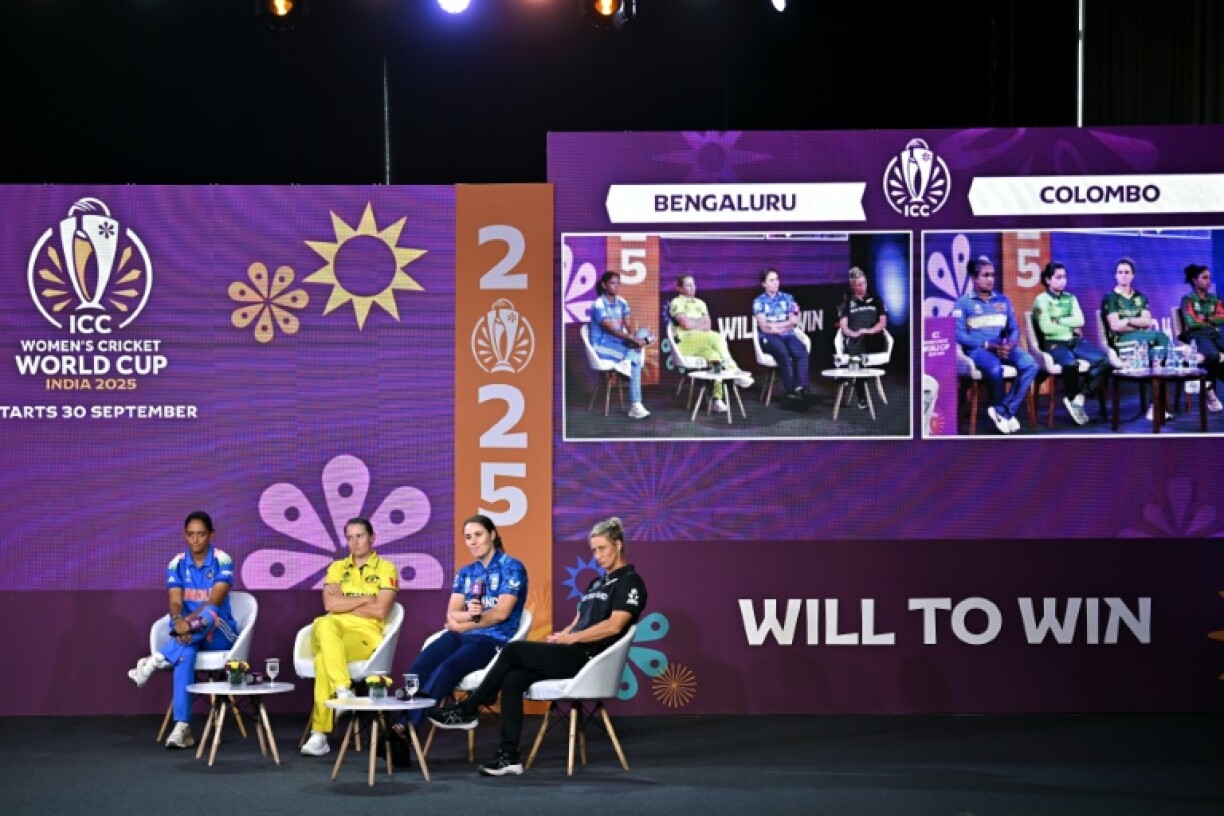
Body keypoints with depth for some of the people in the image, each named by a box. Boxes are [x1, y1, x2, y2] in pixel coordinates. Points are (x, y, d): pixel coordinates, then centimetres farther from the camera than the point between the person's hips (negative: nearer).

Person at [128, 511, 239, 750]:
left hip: (219, 633, -2)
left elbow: (215, 600, -20)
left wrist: (189, 621, -35)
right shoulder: (177, 564, 3)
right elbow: (175, 602, -9)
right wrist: (178, 621, -33)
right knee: (185, 653, -37)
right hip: (189, 630, 2)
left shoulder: (222, 561, -7)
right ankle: (182, 728, -43)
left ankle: (157, 660, -37)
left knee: (209, 614, -39)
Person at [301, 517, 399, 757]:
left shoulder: (386, 569, 8)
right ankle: (342, 690, -46)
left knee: (323, 659, -35)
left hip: (366, 635, -3)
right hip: (333, 631, 3)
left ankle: (320, 733, -35)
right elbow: (330, 605, 3)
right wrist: (364, 599, -3)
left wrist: (343, 604, 0)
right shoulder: (337, 568, 20)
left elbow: (380, 611, -5)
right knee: (323, 623, -37)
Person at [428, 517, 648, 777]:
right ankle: (509, 756, -19)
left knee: (514, 650, -18)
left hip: (587, 658, -8)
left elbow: (614, 626, -15)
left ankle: (467, 710, -7)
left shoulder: (630, 582, -2)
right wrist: (562, 635, 2)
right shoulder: (597, 583, 26)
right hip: (572, 656, 8)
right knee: (512, 679, -16)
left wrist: (571, 638, -12)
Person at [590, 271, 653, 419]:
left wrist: (635, 338, -22)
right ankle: (635, 405, -27)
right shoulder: (598, 305, -14)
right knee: (634, 357, -28)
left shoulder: (622, 302, 9)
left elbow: (629, 326, 1)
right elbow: (611, 329, -22)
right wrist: (633, 339, -31)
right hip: (602, 346, -7)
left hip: (620, 343, 7)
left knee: (644, 333, -15)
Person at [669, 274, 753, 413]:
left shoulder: (700, 303, 22)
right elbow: (686, 324, -11)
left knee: (715, 357, -29)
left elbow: (708, 326, 11)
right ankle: (735, 372, -28)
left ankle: (718, 399, -34)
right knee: (717, 336, -30)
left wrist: (695, 324, -7)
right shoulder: (676, 303, 0)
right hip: (685, 343, -6)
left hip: (703, 343, 6)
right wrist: (702, 323, 5)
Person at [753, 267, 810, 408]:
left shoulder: (787, 298, 18)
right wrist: (786, 324, -1)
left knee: (802, 351, -32)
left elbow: (794, 321, 9)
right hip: (769, 338, -3)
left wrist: (776, 325, -4)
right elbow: (764, 327, -3)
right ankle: (791, 392, -42)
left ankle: (800, 389, -44)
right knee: (784, 354, -37)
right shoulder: (759, 302, 9)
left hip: (788, 335, 3)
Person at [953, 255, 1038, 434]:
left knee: (1030, 364, -24)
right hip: (977, 348, -5)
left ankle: (1004, 410, -18)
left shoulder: (1003, 300, 17)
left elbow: (1014, 329, 15)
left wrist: (1010, 343, -10)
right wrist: (988, 345, -17)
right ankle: (1004, 412, -14)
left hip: (1003, 347, 5)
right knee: (995, 368, -38)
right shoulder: (963, 303, 1)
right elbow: (959, 335, -8)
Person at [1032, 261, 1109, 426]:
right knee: (1071, 363, -38)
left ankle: (1079, 398, -18)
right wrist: (1071, 327, -1)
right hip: (1053, 343, -6)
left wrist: (1058, 321, -6)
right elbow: (1046, 327, -11)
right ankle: (1073, 399, -13)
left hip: (1075, 341, 6)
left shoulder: (1070, 298, 19)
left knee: (1103, 360, -20)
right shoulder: (1041, 300, 1)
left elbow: (1080, 320, 4)